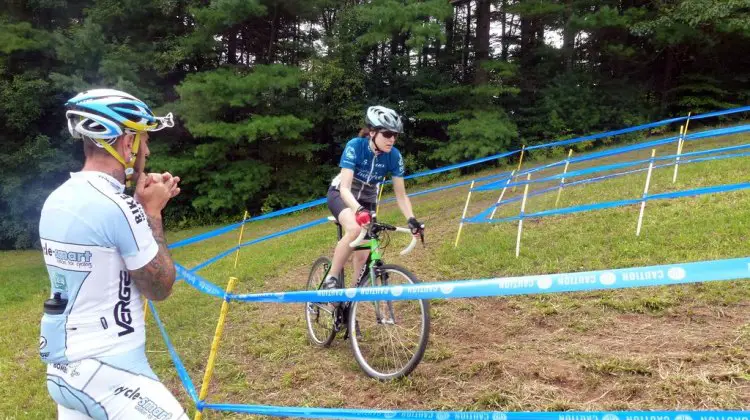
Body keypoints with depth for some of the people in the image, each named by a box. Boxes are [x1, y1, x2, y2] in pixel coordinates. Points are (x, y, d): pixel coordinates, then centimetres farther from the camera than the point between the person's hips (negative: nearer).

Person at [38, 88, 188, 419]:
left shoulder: (57, 200, 4)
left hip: (62, 365, 9)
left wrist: (144, 206, 6)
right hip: (107, 371, -9)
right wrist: (153, 211, -6)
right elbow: (159, 288, -12)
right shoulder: (117, 206, -22)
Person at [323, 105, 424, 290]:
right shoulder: (355, 146, -29)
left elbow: (400, 194, -13)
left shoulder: (394, 156, -19)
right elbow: (345, 187, -37)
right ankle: (331, 279, -20)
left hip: (367, 199, 4)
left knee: (363, 253, -6)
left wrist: (411, 219, -29)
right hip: (341, 194, -4)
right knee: (355, 229, -35)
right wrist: (359, 210, -55)